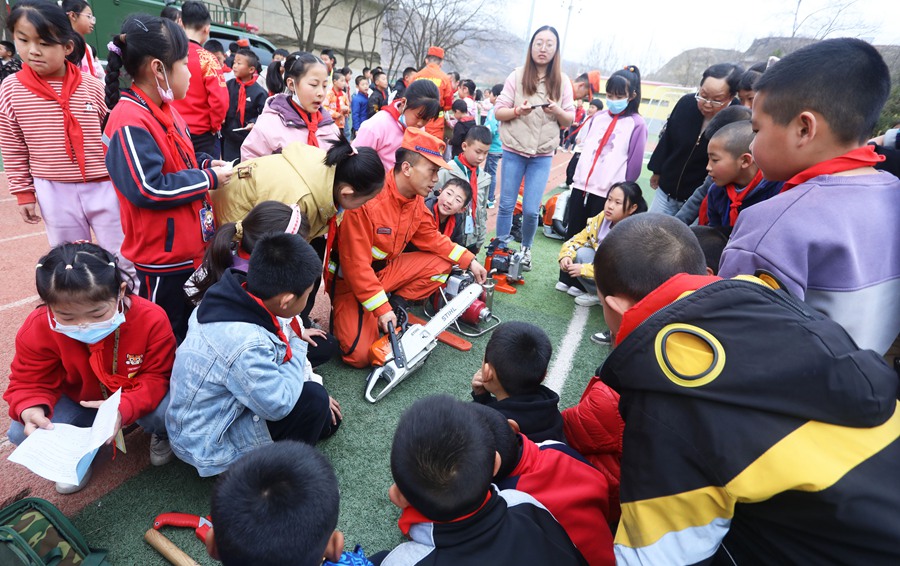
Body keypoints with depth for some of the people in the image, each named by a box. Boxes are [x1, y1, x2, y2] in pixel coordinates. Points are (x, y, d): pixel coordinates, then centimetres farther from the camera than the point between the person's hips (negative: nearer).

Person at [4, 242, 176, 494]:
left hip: (138, 400, -2)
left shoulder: (151, 319, -30)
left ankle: (161, 434, 8)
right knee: (20, 433, -19)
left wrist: (124, 408, -43)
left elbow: (156, 377, -23)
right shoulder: (36, 330, -22)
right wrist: (31, 409, -36)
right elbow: (30, 382, -10)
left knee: (167, 412, -33)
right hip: (78, 402, 3)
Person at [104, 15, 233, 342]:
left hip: (187, 246, 10)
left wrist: (206, 164, 1)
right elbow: (148, 189, -27)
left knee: (191, 327, 25)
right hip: (161, 255, -9)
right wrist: (209, 178, -19)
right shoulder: (130, 122, -22)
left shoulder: (164, 110, 9)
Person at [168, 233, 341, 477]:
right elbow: (278, 404, -29)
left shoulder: (233, 297, -13)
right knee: (313, 399, -19)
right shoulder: (245, 346, -40)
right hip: (208, 445, -8)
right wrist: (297, 344, -19)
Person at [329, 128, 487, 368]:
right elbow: (355, 263, -28)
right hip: (350, 280, -7)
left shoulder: (416, 200, -4)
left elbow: (431, 238, 9)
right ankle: (344, 315, 9)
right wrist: (381, 309, -26)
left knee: (442, 263, -4)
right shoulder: (368, 200, -30)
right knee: (360, 355, -20)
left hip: (385, 270, 7)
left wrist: (469, 261, 3)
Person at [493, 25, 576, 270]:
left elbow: (570, 121, 6)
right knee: (506, 205, 3)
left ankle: (526, 249, 21)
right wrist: (517, 111, -20)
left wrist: (558, 111, -16)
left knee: (531, 210, -4)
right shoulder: (517, 76, 1)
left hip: (542, 156, 1)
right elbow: (498, 112, -1)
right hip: (514, 152, 0)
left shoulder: (562, 81, 5)